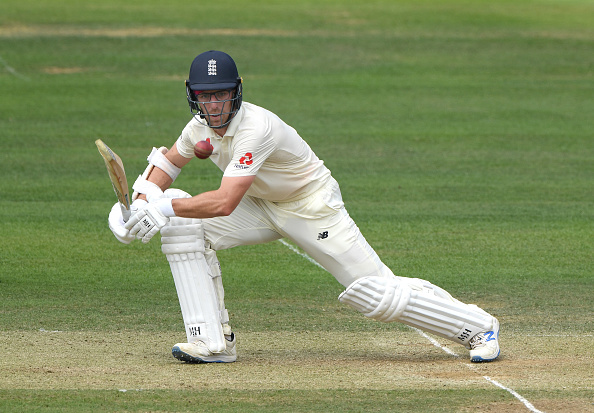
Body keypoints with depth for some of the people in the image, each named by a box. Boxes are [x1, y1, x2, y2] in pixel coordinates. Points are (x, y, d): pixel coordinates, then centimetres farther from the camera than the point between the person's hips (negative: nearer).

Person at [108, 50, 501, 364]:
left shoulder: (255, 128, -34)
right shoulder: (202, 124, -9)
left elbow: (225, 203, -40)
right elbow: (169, 161, 11)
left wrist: (165, 207, -36)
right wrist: (142, 202, -6)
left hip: (314, 209, -7)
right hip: (262, 208, 7)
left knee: (376, 292, -12)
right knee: (183, 226, -13)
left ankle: (478, 326, 8)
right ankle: (213, 342, -11)